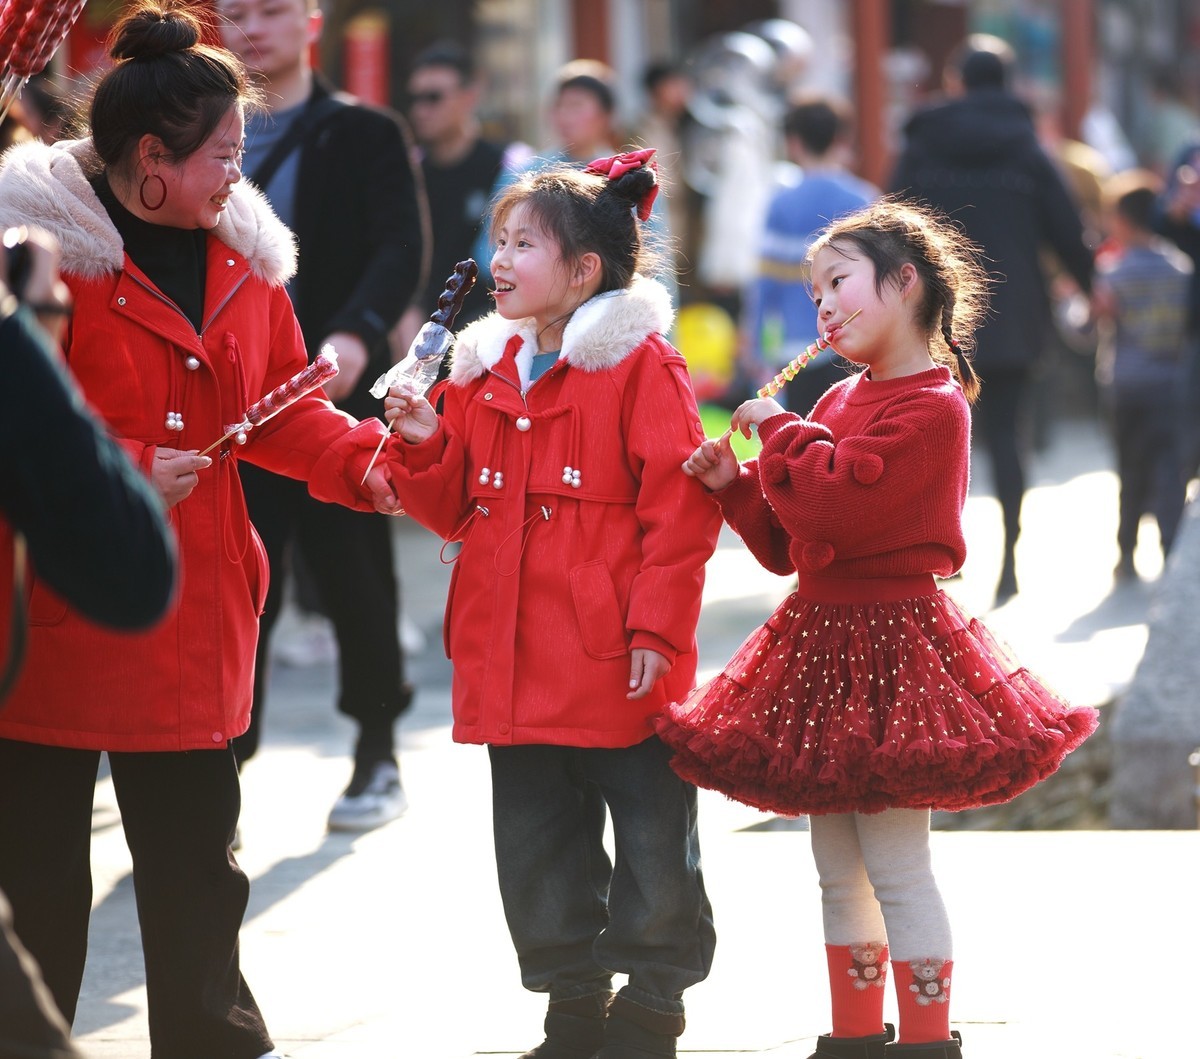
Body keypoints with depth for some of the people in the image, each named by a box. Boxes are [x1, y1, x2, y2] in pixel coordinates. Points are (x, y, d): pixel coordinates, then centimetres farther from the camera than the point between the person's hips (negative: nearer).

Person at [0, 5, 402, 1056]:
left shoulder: (243, 251, 7)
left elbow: (280, 405, 13)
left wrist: (362, 460, -4)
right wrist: (124, 469, -22)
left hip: (193, 610, 6)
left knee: (196, 845, 15)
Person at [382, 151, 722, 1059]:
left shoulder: (640, 366, -8)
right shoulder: (485, 373, 12)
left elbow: (679, 509, -12)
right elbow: (456, 510, 18)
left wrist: (657, 628, -17)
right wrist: (424, 447, -1)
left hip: (617, 666, -6)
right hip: (515, 667, 6)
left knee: (652, 844, 2)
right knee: (537, 848, 13)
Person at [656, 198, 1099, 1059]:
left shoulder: (931, 408, -14)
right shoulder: (841, 404, 14)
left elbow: (835, 503, -26)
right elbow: (787, 545, 17)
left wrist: (778, 431, -11)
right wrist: (734, 485, 2)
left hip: (885, 647, -9)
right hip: (821, 638, 9)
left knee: (895, 865, -7)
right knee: (838, 867, 14)